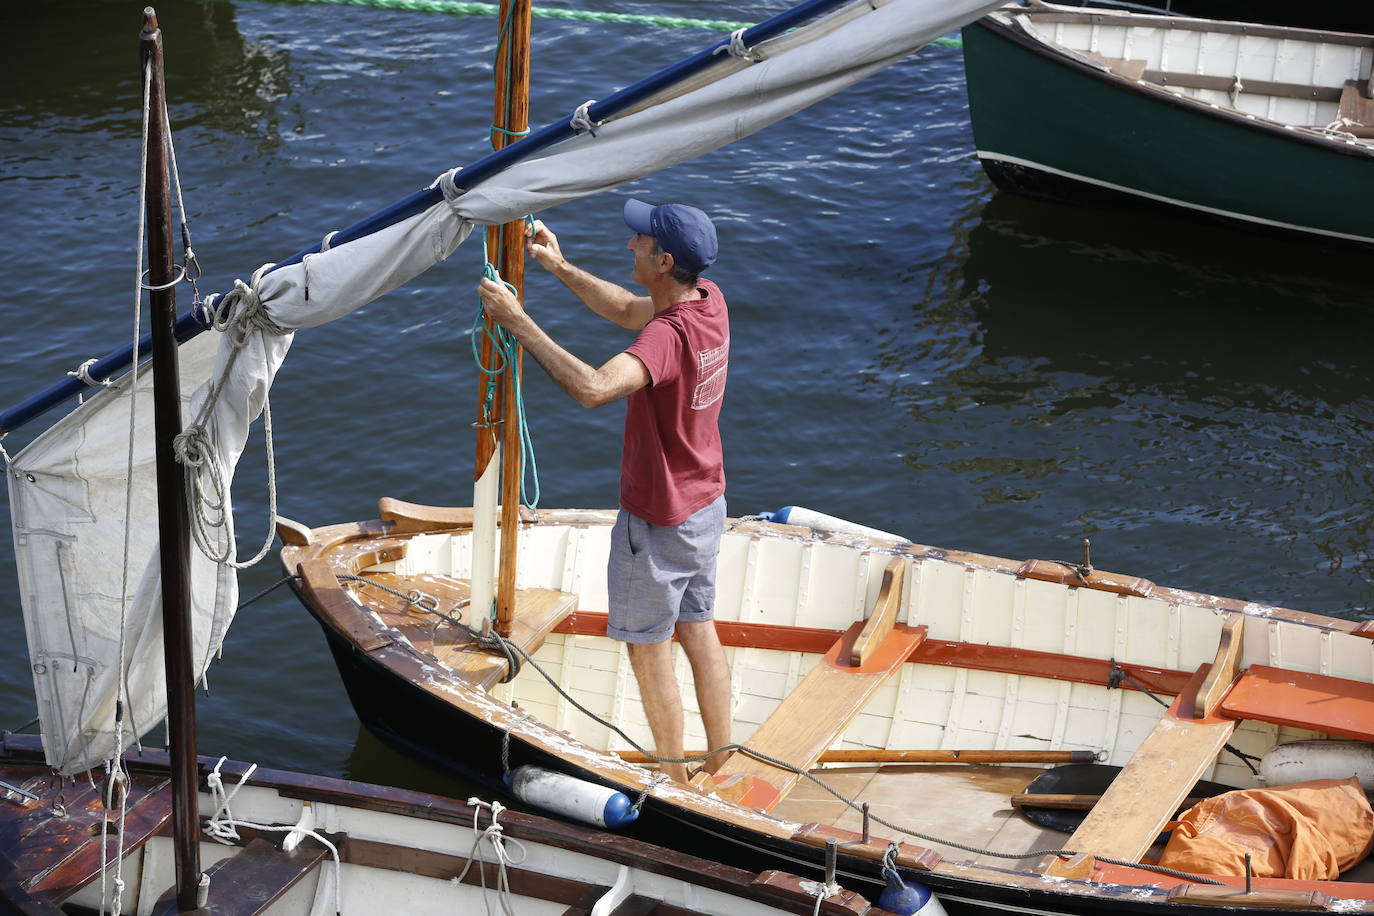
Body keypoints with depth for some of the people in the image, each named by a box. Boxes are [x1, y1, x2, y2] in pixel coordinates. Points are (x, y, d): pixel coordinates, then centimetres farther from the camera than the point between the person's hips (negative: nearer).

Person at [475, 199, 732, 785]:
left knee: (648, 652, 9)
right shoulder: (709, 301, -4)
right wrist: (561, 268, 6)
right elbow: (626, 311, 14)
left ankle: (674, 782, 24)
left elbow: (592, 389, -48)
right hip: (705, 502, 9)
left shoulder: (671, 335, -33)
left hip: (657, 522, -9)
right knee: (699, 633, 21)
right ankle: (723, 767, 33)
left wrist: (519, 324, -42)